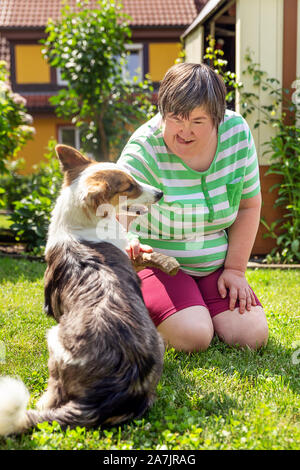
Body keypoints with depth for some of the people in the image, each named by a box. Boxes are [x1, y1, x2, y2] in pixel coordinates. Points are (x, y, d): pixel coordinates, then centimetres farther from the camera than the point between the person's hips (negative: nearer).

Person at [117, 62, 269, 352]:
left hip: (214, 265, 5)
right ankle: (143, 310, 6)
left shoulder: (237, 132, -10)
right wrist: (123, 242, -58)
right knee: (194, 337, -26)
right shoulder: (145, 149, -23)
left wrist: (235, 269, -3)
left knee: (252, 336, -13)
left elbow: (248, 206, 1)